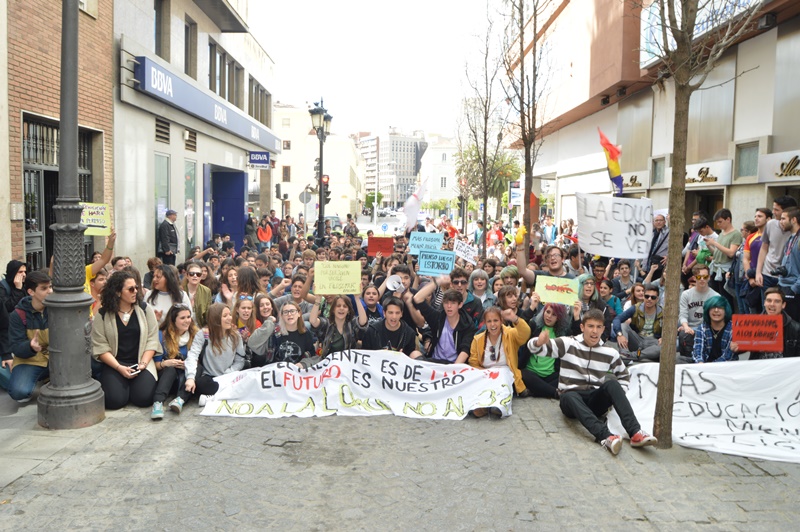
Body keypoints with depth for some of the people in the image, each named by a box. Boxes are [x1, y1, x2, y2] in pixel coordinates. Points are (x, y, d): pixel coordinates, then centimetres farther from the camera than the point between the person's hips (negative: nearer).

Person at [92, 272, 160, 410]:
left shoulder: (145, 309, 4)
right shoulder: (103, 315, 0)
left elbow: (152, 340, 1)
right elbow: (101, 347, -5)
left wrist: (143, 364, -12)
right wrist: (119, 368, -17)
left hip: (141, 363, 1)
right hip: (114, 364, 0)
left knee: (144, 398, -22)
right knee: (114, 400, -22)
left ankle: (135, 383, 12)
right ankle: (123, 385, 12)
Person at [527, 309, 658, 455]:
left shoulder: (610, 353, 7)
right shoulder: (568, 344, -2)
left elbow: (624, 376, 23)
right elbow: (533, 347, -9)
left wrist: (617, 397, 5)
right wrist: (539, 342, -35)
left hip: (595, 401, 2)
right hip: (571, 398, -2)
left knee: (611, 384, -27)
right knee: (569, 396, -37)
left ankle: (635, 432, -38)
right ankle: (605, 436, -57)